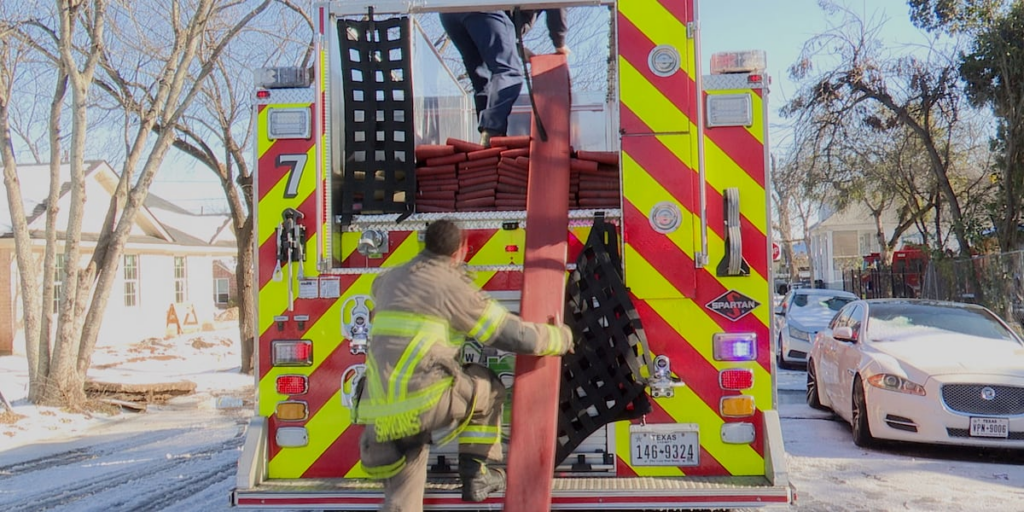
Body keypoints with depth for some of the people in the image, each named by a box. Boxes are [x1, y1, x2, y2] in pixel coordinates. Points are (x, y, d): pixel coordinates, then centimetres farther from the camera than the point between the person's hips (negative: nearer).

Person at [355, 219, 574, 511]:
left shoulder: (390, 279, 16)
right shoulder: (454, 287, -1)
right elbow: (521, 338, 1)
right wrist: (562, 336, 20)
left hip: (382, 419, 6)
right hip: (425, 403, -5)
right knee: (487, 387, 23)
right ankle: (477, 474, 23)